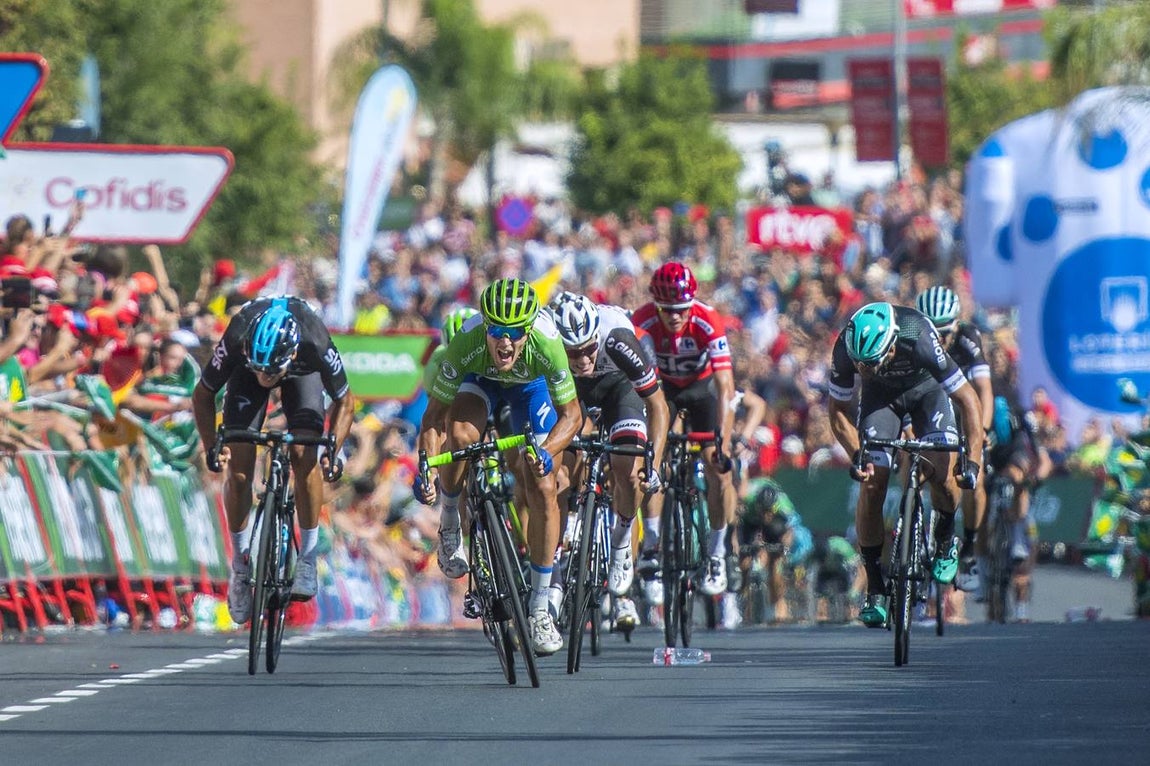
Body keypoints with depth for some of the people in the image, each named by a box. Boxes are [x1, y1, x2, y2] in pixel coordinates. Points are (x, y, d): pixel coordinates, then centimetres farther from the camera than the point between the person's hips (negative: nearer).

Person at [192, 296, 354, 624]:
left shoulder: (315, 345, -41)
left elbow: (344, 401, -20)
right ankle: (240, 564, 6)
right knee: (238, 468, -12)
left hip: (302, 373, -1)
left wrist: (332, 450, -33)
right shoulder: (236, 341, -40)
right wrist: (212, 446, -31)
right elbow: (203, 394, -20)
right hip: (244, 375, 1)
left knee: (304, 456, -22)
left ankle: (308, 557, -7)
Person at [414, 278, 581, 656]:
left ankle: (539, 608, 5)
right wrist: (426, 468, -45)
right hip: (479, 380, 0)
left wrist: (545, 451, -44)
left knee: (543, 491, -9)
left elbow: (571, 415, -26)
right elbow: (434, 416, -30)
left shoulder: (547, 344, -39)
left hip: (529, 386, 0)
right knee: (459, 434, -34)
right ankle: (450, 521, -5)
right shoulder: (466, 343, -39)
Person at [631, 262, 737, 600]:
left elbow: (725, 387, -37)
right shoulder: (642, 323, -31)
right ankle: (651, 548, -8)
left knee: (718, 467, -13)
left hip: (702, 385, -1)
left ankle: (717, 555, 3)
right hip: (662, 385, 1)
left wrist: (724, 441, -45)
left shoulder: (708, 322, -34)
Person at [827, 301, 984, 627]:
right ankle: (874, 588, -3)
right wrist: (858, 456, -28)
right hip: (881, 395, 2)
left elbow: (968, 399, -30)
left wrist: (971, 461, -35)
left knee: (943, 472, -23)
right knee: (872, 484, -12)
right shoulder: (846, 349, -32)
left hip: (927, 391, -2)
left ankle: (946, 541, 8)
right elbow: (838, 411, -15)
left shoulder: (920, 340, -40)